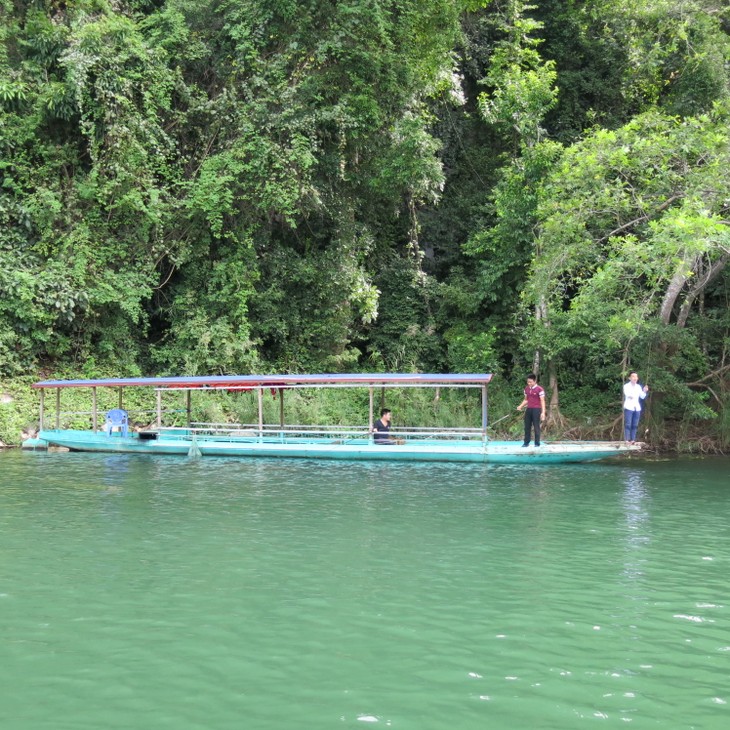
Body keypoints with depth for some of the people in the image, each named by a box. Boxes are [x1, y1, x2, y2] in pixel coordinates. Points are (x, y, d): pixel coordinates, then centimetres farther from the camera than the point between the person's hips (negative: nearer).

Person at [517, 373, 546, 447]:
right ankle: (526, 442, 16)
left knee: (536, 426, -2)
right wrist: (520, 406, 2)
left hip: (536, 409, -6)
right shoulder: (526, 388, 10)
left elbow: (542, 401, -10)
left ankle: (537, 443, 5)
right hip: (528, 409, 6)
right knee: (527, 426, 8)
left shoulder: (539, 389, -9)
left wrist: (543, 412, -17)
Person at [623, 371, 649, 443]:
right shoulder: (626, 386, -4)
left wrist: (644, 391, -13)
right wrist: (630, 396, -46)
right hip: (629, 407, -5)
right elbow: (627, 394, -23)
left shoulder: (638, 386, 11)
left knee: (635, 425, 5)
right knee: (628, 424, -8)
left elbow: (642, 397, 7)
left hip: (637, 408, 5)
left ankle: (633, 440, 9)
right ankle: (626, 440, -7)